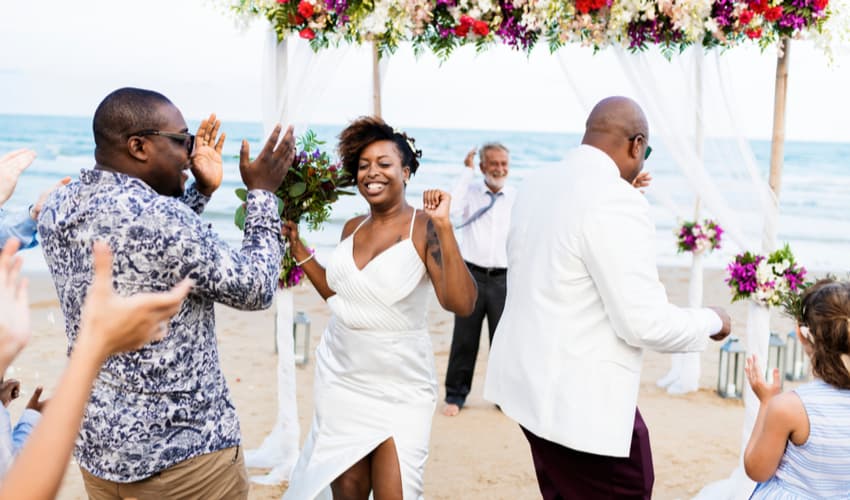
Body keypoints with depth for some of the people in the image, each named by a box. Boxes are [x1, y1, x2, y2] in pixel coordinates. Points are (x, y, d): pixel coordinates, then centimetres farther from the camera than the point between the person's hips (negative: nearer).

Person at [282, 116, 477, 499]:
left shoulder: (424, 228, -13)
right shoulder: (352, 228, 4)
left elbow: (461, 304, -24)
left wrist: (444, 228, -29)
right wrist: (297, 247, 11)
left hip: (399, 391, -5)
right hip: (340, 381, 5)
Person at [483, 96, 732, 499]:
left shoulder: (535, 185, 4)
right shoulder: (617, 202, -21)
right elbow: (645, 323, -22)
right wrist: (711, 321, -3)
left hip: (531, 381, 9)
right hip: (582, 400, -8)